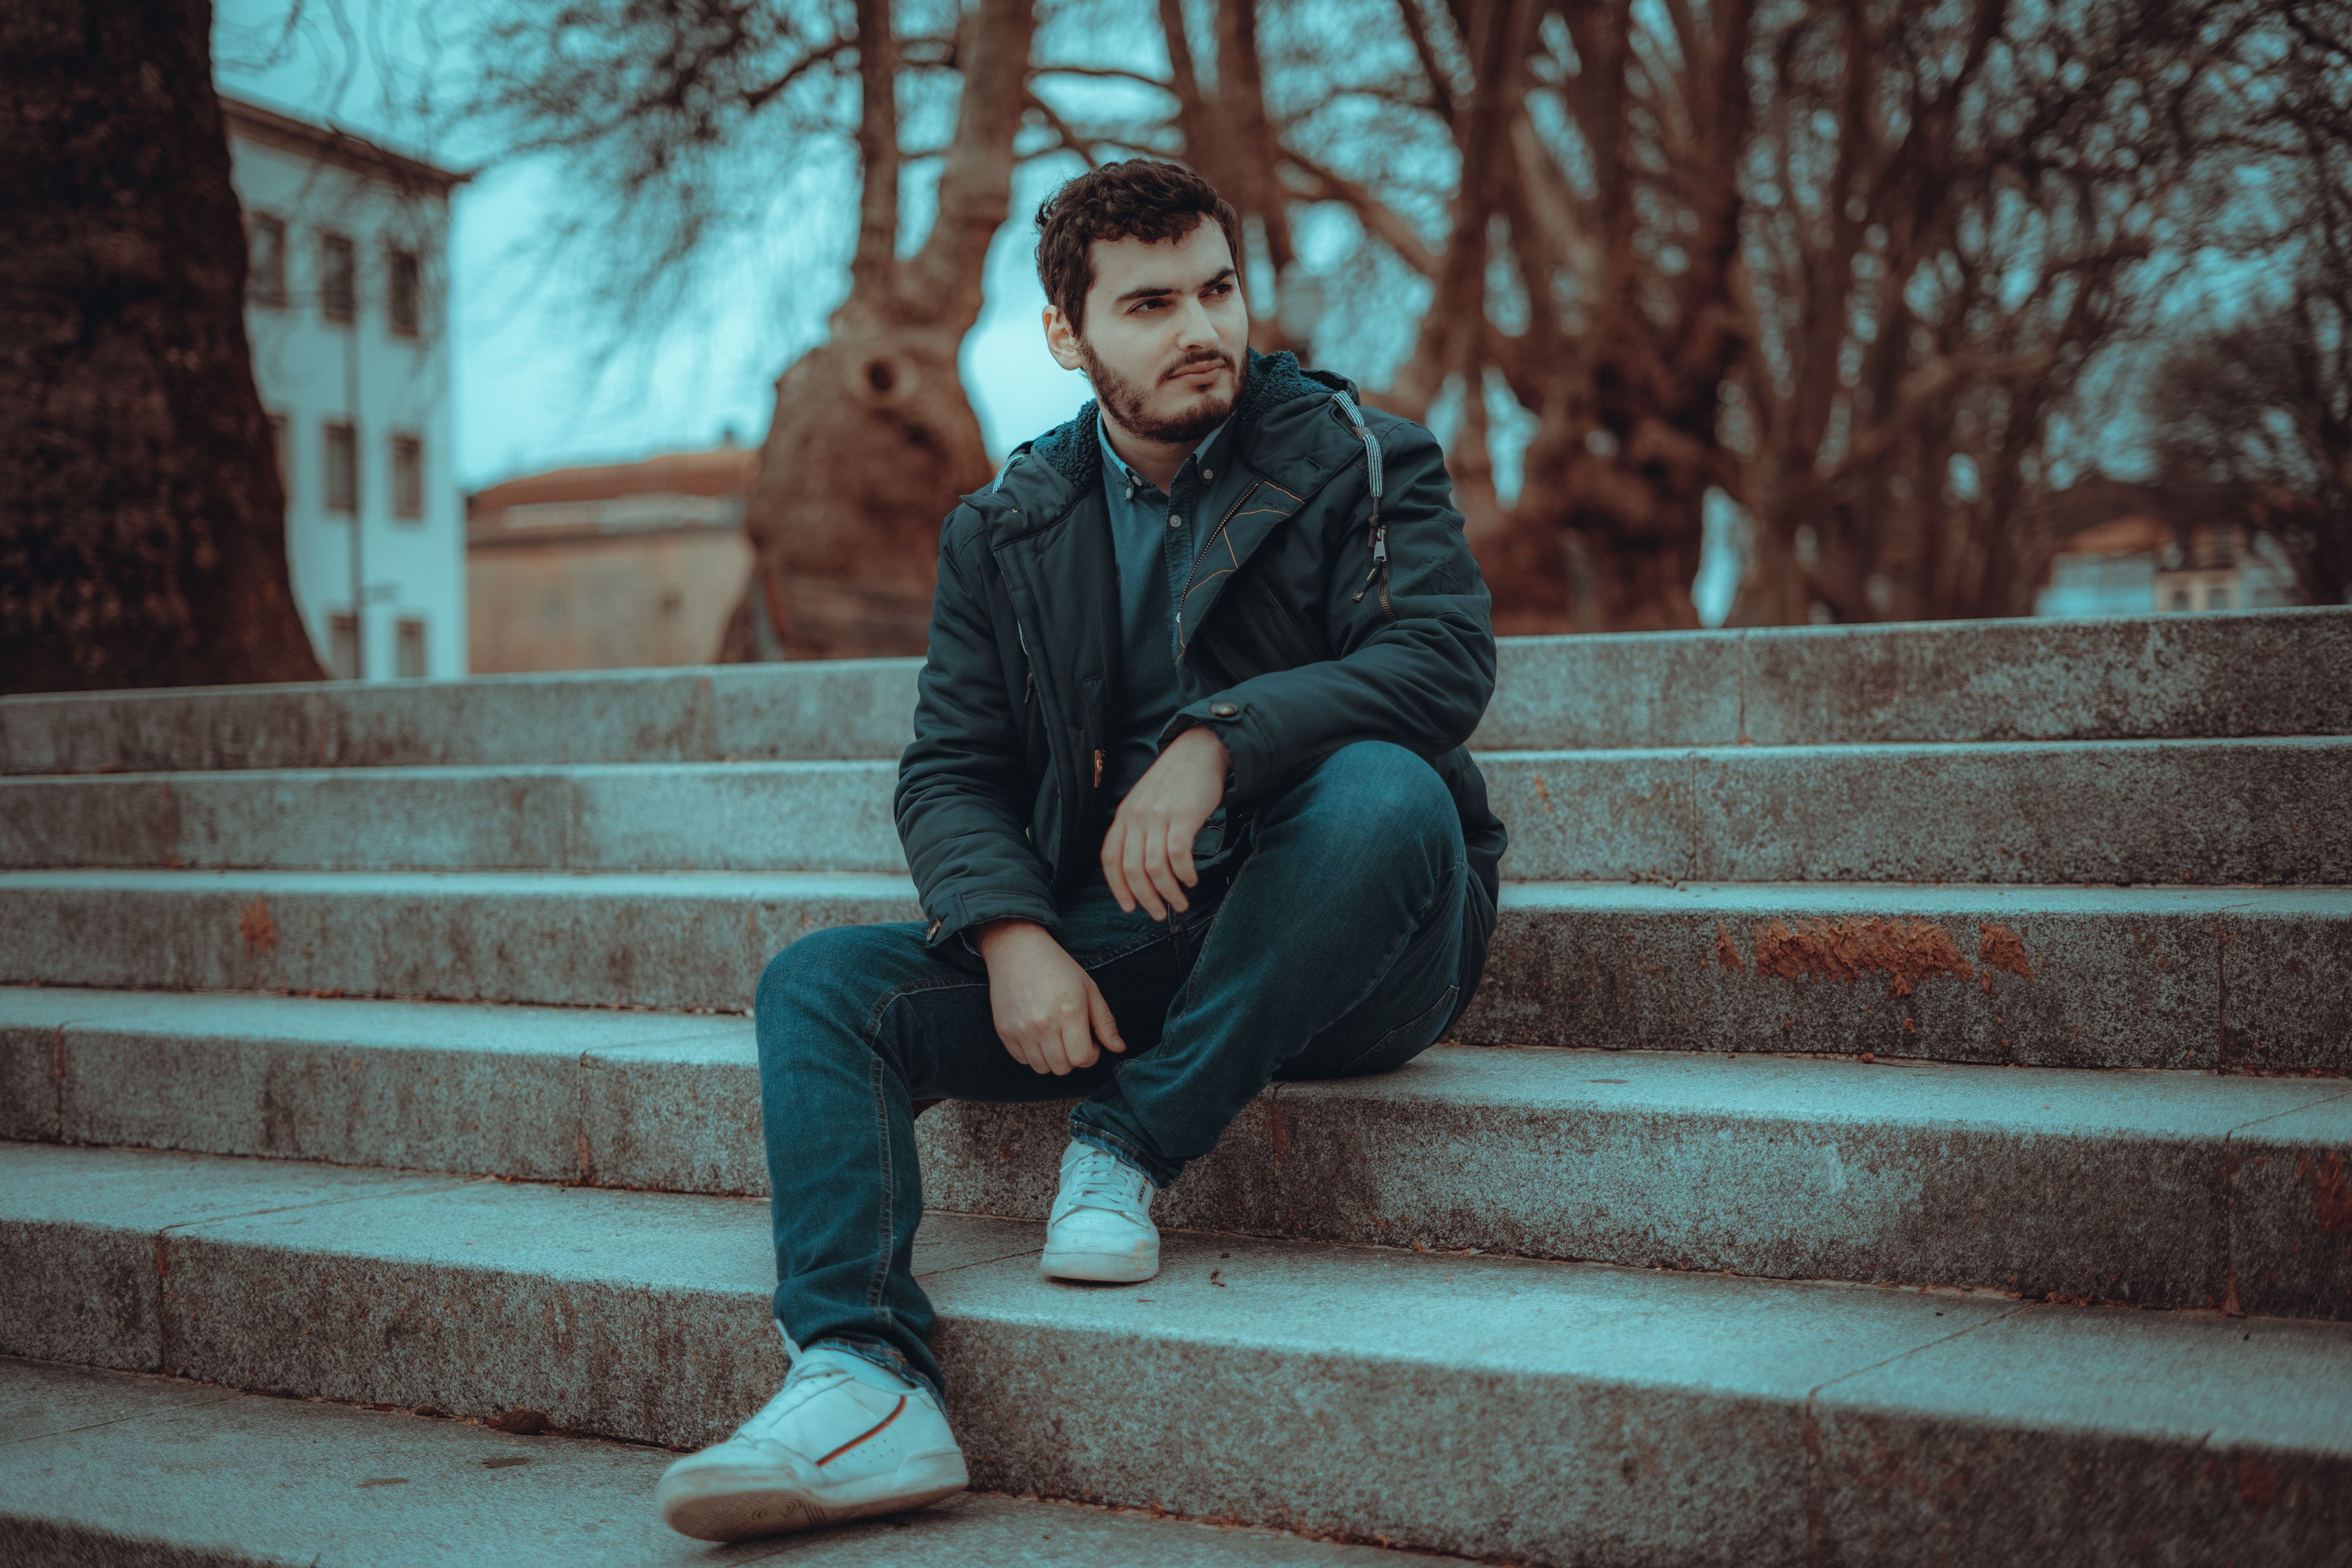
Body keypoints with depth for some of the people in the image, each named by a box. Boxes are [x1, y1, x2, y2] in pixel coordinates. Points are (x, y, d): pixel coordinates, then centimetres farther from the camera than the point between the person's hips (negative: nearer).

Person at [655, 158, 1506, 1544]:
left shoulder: (1363, 458, 1)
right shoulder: (1008, 532, 11)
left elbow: (1447, 655, -16)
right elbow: (952, 772, 4)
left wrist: (1219, 738, -30)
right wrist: (1013, 935, -17)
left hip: (1336, 961, -3)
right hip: (1113, 950, 3)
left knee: (1381, 789, -35)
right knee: (819, 987, -14)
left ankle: (1132, 1144, -20)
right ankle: (866, 1387, -31)